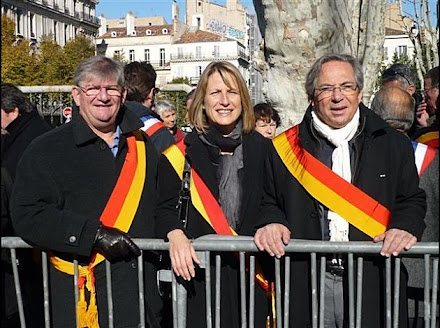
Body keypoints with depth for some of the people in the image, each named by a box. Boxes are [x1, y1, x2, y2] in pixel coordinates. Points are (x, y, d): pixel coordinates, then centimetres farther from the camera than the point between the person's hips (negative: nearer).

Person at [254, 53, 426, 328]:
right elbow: (268, 201, 10)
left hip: (373, 283, 1)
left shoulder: (394, 144, 7)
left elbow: (412, 200, 9)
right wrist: (271, 223, -11)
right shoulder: (285, 148, 4)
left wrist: (406, 227, -10)